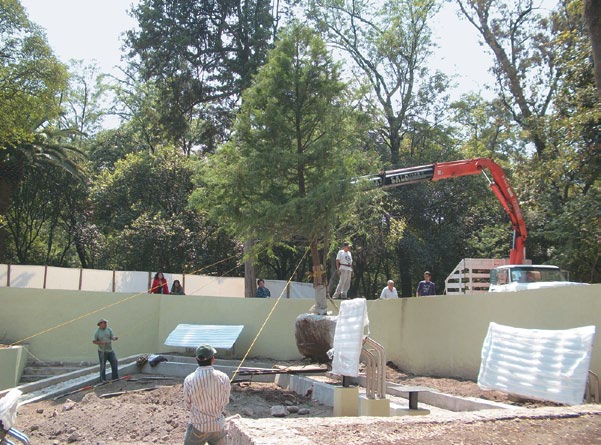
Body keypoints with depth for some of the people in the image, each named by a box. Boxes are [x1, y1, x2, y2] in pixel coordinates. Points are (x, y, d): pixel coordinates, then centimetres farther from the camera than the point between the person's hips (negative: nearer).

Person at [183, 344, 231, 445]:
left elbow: (187, 406, -3)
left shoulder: (189, 380, -18)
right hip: (218, 425, 2)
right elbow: (225, 402, 2)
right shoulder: (223, 378, -13)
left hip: (197, 426, -2)